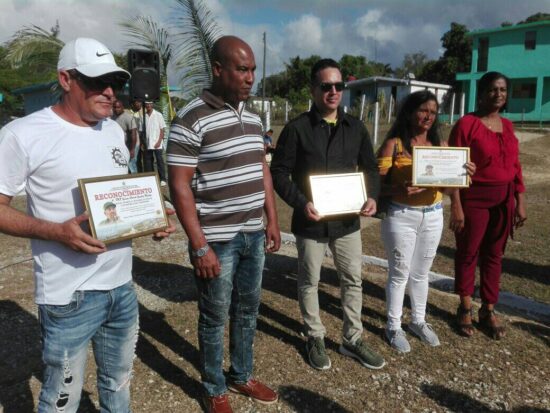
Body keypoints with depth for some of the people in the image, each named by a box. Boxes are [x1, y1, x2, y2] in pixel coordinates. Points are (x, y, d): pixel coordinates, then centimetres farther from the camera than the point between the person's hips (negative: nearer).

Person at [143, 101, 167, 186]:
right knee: (148, 162, 7)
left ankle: (162, 179, 3)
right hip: (147, 144, 3)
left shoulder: (158, 115, 0)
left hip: (157, 144, -3)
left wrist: (159, 141, -10)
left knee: (160, 161, -2)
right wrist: (142, 143, 3)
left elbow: (162, 129, -2)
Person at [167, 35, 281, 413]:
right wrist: (199, 246, -18)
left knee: (247, 311, 19)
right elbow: (179, 185, -16)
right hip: (217, 240, -7)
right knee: (215, 317, 10)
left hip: (253, 235, 7)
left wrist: (272, 221, 11)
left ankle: (242, 376, 40)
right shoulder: (191, 119, -14)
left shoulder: (253, 117, 9)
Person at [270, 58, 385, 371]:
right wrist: (301, 203, -21)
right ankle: (316, 339, 32)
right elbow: (279, 172, -8)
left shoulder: (356, 128, 5)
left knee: (353, 281, 14)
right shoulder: (297, 128, -8)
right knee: (310, 282, 12)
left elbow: (370, 168, 11)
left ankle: (353, 339, 32)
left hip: (348, 220, 4)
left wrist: (372, 196, -8)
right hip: (311, 222, -4)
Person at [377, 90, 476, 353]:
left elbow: (448, 189, 5)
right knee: (399, 273, 6)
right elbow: (379, 184, -13)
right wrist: (399, 189, -32)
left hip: (433, 216, 5)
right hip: (401, 216, -4)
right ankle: (394, 327, 23)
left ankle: (418, 321, 35)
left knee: (421, 272, 17)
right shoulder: (393, 144, -8)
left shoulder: (439, 145, 5)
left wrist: (463, 174, -15)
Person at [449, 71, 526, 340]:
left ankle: (488, 310, 25)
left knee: (494, 254, 11)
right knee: (468, 253, 7)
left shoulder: (507, 126, 9)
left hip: (504, 198, 5)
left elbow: (515, 166, 12)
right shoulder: (467, 123, -9)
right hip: (474, 198, -5)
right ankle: (465, 309, 23)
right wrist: (456, 206, -16)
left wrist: (520, 202, 8)